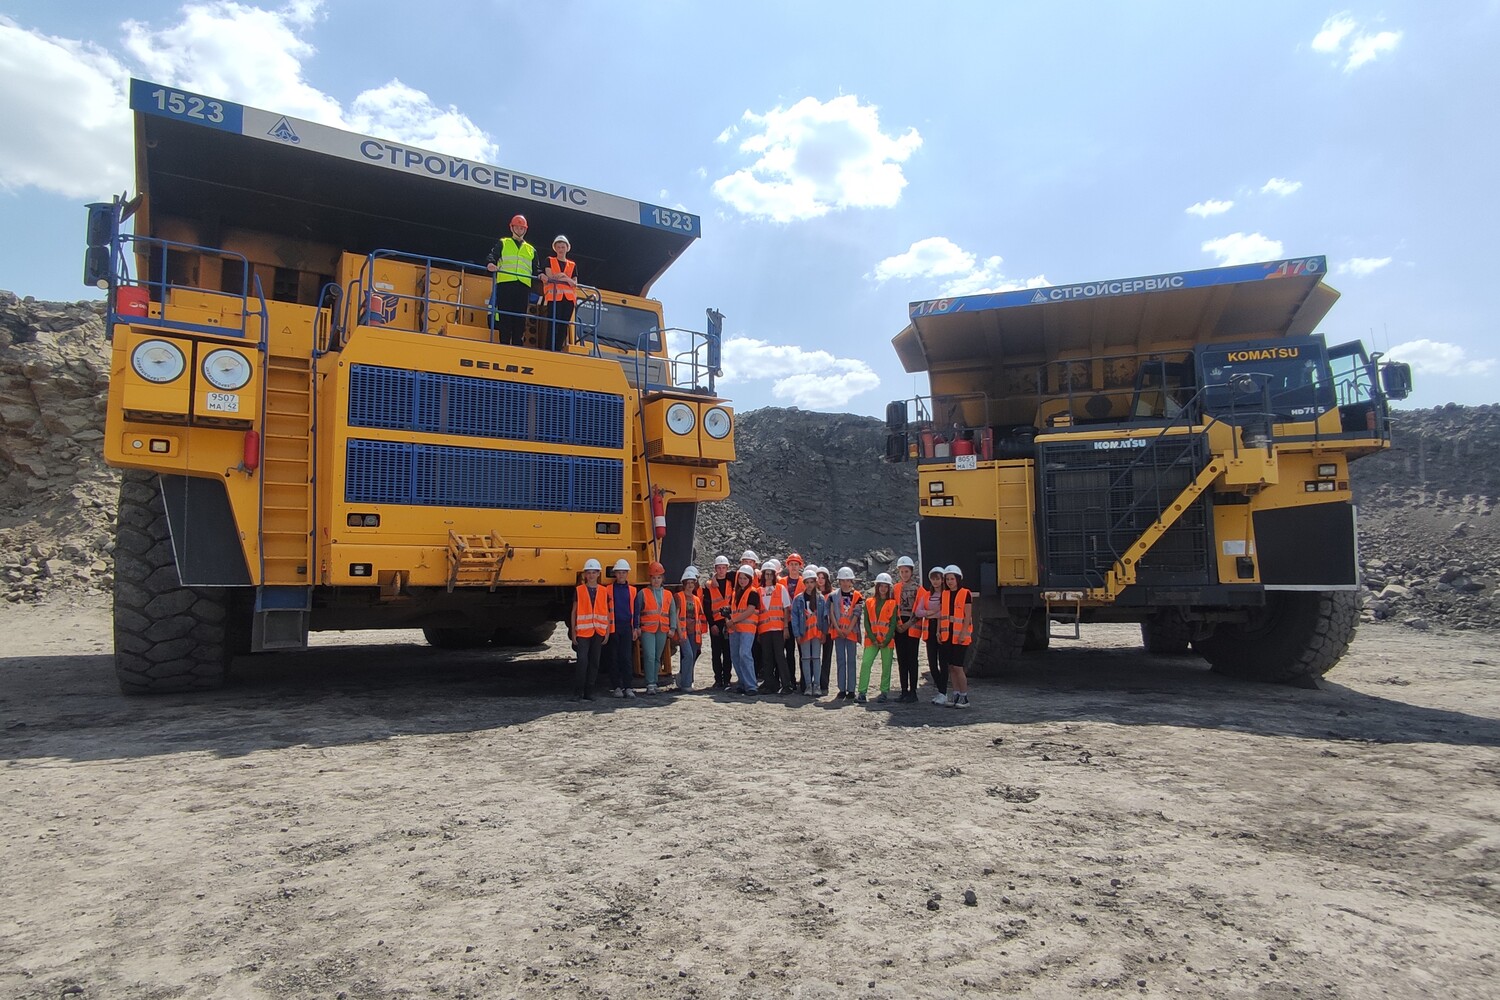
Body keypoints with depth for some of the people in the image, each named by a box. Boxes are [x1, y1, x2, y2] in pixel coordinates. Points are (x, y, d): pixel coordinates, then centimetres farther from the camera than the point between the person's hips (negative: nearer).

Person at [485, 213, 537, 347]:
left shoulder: (531, 250, 26)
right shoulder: (503, 243, 18)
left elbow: (535, 270, 22)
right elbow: (491, 256, 2)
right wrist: (490, 264, -20)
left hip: (523, 286, 2)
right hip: (505, 284, -2)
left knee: (520, 317, -4)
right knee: (505, 316, -8)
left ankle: (517, 345, -3)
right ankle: (504, 344, -8)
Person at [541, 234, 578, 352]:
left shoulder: (573, 265, 20)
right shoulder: (549, 261, 14)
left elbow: (575, 284, 9)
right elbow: (550, 277, -2)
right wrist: (566, 279, -7)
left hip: (568, 299, 3)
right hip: (554, 297, -3)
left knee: (563, 327, -2)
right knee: (553, 325, -14)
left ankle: (558, 350, 0)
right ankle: (549, 350, -17)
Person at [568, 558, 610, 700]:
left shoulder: (604, 591, 8)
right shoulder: (579, 590, 4)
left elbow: (608, 612, 10)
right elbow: (574, 612, 5)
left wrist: (607, 632, 4)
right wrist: (573, 632, 0)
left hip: (598, 632, 2)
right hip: (582, 631, -2)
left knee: (594, 662, 5)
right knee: (582, 660, -11)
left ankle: (589, 693, 12)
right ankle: (578, 692, -1)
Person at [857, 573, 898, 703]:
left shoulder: (892, 603, 4)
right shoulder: (869, 602, 8)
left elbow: (893, 624, -1)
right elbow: (866, 622, 4)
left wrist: (886, 640, -10)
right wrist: (873, 639, -7)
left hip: (887, 640, -1)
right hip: (872, 639, 1)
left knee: (886, 666, 2)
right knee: (865, 663, -10)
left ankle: (884, 692, 11)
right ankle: (862, 692, -7)